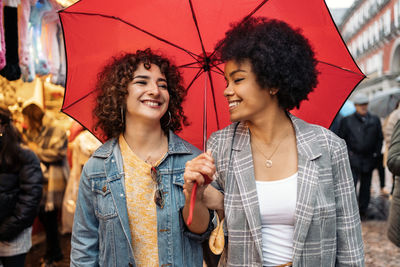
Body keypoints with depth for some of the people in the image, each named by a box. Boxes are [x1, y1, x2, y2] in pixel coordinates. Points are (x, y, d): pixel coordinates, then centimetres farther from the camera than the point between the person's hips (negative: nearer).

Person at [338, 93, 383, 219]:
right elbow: (341, 139, 4)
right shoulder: (347, 121, 1)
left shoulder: (375, 120, 9)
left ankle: (363, 210, 22)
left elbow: (380, 138, 13)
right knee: (351, 184, -10)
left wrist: (376, 154, 4)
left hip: (368, 159, 3)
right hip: (353, 158, -3)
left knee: (366, 186, 10)